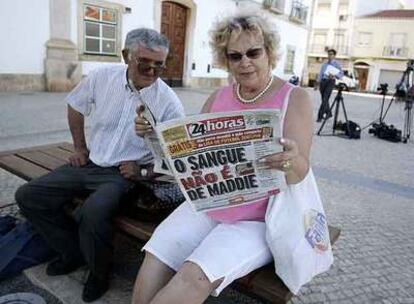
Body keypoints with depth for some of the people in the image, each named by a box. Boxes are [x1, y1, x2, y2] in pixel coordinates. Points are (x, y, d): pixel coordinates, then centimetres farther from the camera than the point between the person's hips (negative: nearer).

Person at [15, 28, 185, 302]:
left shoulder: (169, 103, -15)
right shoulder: (103, 77, -5)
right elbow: (75, 105, 15)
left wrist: (144, 172, -16)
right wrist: (79, 147, 13)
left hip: (124, 173, -5)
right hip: (89, 164, 5)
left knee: (92, 213, -32)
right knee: (28, 196, -1)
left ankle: (99, 273, 0)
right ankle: (75, 252, 13)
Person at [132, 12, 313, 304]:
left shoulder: (295, 98, -5)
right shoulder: (218, 98, 8)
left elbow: (299, 173, -12)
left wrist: (291, 161, -36)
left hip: (260, 217, -4)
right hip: (206, 205, 4)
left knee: (194, 277, -24)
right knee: (154, 263, -18)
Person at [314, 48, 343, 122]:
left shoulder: (336, 64, 5)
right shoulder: (324, 64, 20)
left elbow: (341, 74, -4)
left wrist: (333, 75, -23)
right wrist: (317, 84, 7)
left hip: (330, 81, -5)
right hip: (323, 81, 5)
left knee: (325, 99, -14)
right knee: (324, 99, 8)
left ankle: (320, 116, -15)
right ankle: (328, 113, 26)